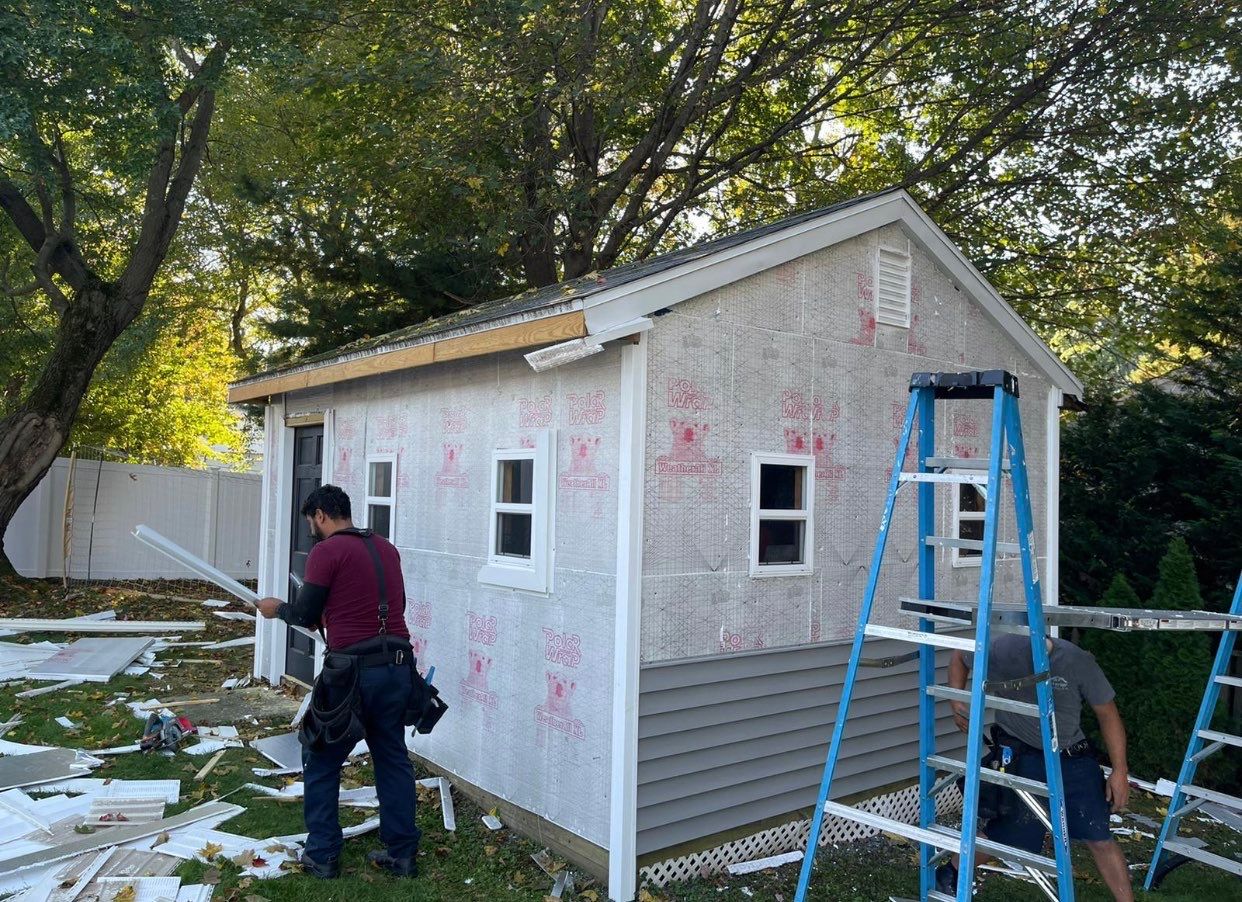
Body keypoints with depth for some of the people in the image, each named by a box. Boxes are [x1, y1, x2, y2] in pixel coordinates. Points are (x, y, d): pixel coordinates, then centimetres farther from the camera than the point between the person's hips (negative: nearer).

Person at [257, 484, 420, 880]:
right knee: (393, 760, 15)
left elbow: (306, 615, -2)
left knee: (321, 762, 12)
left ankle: (322, 856, 19)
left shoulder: (327, 551, -7)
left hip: (354, 671, -6)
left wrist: (278, 608, 19)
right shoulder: (386, 547, 12)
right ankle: (402, 854, 20)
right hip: (398, 667, 6)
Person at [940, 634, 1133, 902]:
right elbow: (959, 658, 6)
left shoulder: (1077, 661, -17)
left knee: (1100, 838, 2)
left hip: (1074, 757, 2)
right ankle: (948, 876, 26)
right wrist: (957, 703, -7)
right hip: (1020, 757, -1)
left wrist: (1120, 771, -5)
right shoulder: (996, 650, -18)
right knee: (1006, 833, 4)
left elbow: (1107, 714, -5)